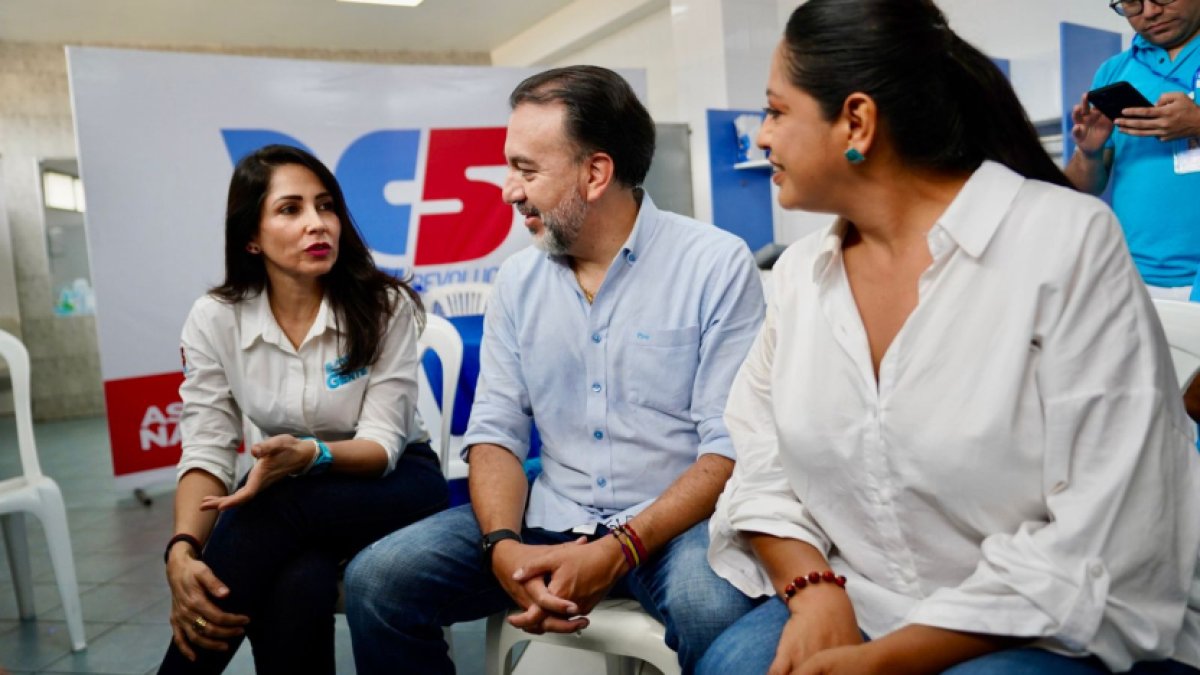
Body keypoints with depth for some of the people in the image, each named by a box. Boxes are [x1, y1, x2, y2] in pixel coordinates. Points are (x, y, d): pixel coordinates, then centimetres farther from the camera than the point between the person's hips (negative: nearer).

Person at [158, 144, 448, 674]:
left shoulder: (384, 307, -15)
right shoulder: (214, 320, -8)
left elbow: (382, 445, -17)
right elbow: (206, 452, -11)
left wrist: (311, 453, -39)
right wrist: (181, 550, -30)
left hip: (393, 482, -1)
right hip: (287, 497, 2)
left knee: (272, 512, -33)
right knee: (297, 586, -33)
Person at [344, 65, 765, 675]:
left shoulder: (717, 265, -9)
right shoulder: (518, 281, 5)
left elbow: (730, 446, -13)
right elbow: (496, 433, 4)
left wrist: (619, 550, -22)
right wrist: (505, 545, -15)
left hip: (674, 524, -4)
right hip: (550, 522, 5)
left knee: (713, 608, -36)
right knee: (375, 580, -10)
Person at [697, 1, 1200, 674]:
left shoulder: (1069, 240, -14)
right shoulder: (802, 270, 3)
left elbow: (1107, 549, -19)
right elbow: (762, 465, 5)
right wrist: (812, 591, -14)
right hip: (858, 617, 4)